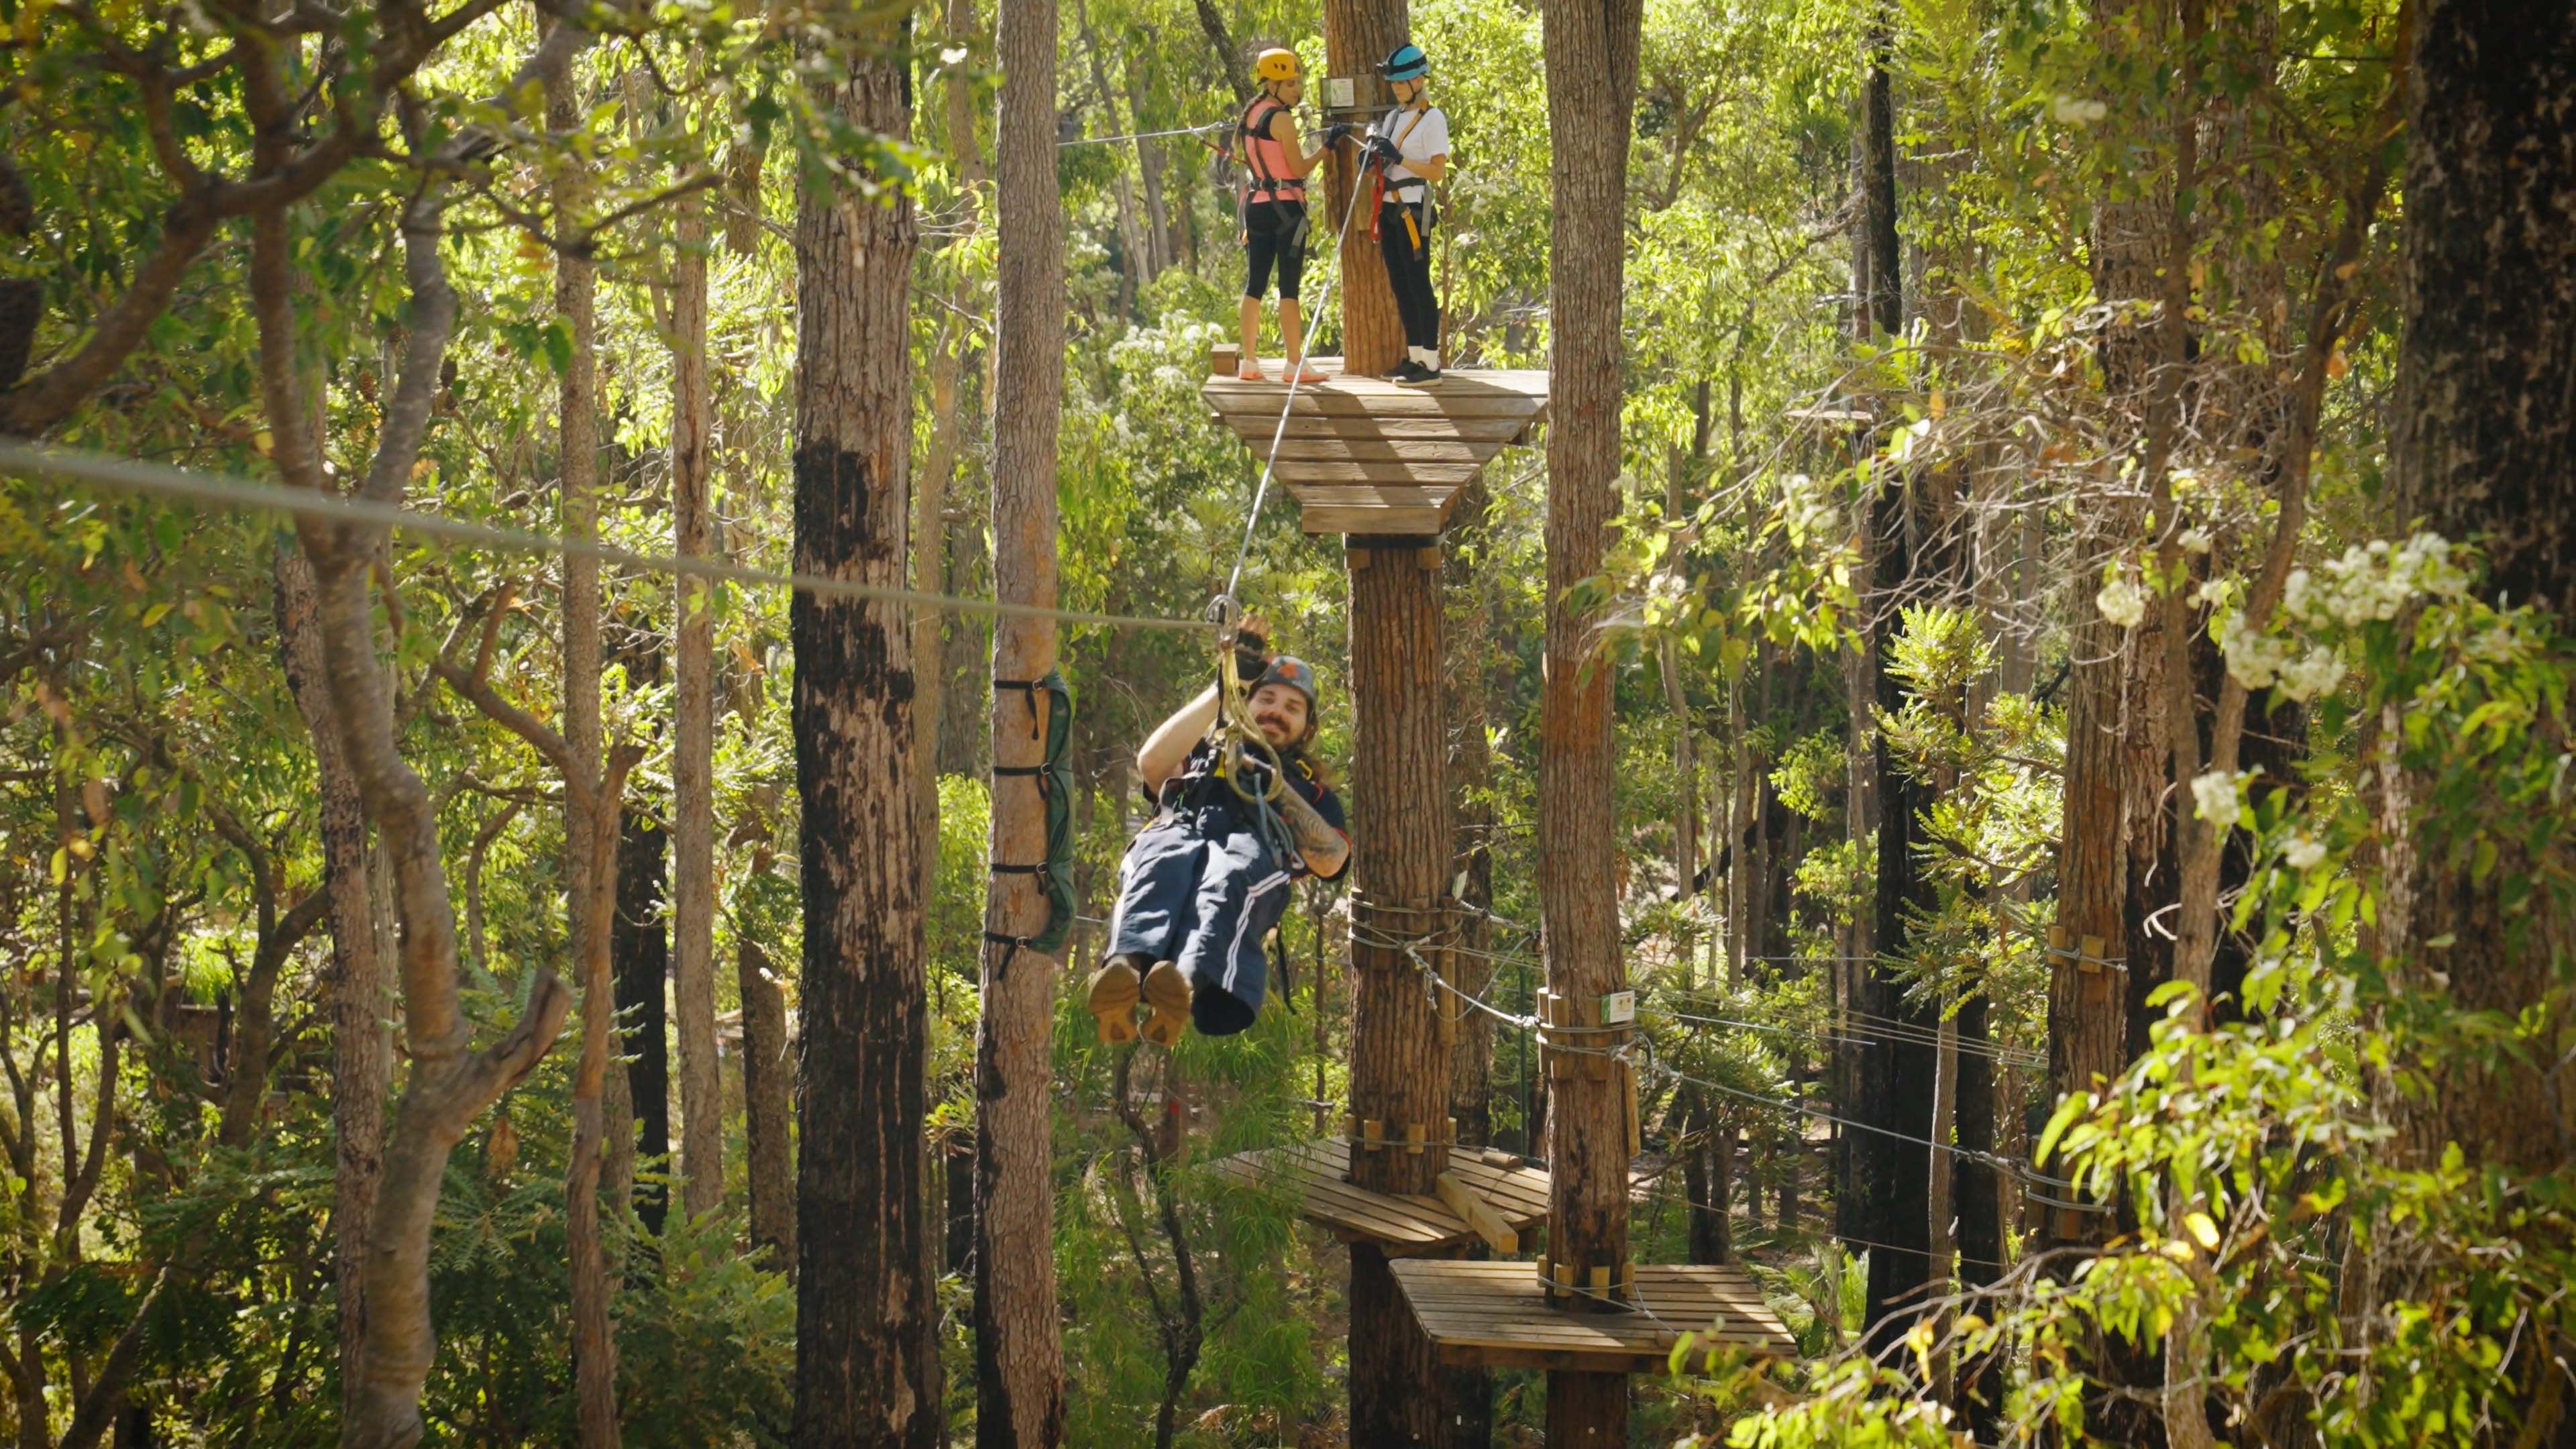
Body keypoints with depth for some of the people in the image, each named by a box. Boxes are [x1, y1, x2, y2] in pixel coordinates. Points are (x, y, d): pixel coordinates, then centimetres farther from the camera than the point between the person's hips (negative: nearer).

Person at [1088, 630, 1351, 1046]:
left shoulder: (1311, 788, 40)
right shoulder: (1203, 751, 44)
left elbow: (1331, 861, 18)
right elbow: (1152, 763, 18)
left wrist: (1277, 790, 10)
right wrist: (1222, 689, 19)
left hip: (1253, 846, -1)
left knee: (1228, 878, -43)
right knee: (1162, 870, -41)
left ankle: (1188, 985, -74)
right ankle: (1125, 969, -71)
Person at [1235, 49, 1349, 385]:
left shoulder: (1250, 115, 12)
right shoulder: (1281, 118, -12)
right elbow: (1299, 167, -12)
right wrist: (1328, 145, -6)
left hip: (1256, 203, 8)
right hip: (1285, 204, -8)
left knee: (1255, 284, 9)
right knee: (1289, 286, -7)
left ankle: (1249, 363, 10)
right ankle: (1295, 365, -8)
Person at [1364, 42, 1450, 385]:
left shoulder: (1432, 119, -8)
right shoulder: (1392, 118, 16)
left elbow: (1438, 171, -15)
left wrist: (1398, 157, -21)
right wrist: (1374, 159, 3)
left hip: (1414, 209, -9)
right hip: (1388, 208, 9)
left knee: (1418, 284, -9)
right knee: (1400, 285, 10)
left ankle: (1431, 363, -8)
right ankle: (1414, 357, 16)